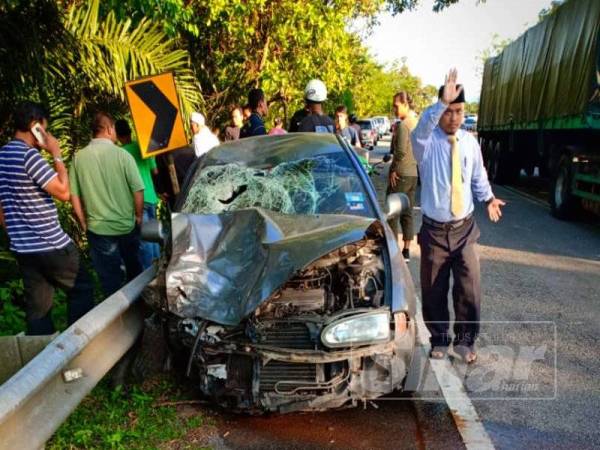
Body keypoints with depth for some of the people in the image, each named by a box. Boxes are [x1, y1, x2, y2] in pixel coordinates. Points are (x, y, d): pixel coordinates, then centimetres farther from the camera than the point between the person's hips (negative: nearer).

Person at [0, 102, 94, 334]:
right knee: (82, 289, 8)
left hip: (22, 246, 8)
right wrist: (57, 155, -9)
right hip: (50, 245, -8)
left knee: (37, 305, 12)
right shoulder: (29, 155, -16)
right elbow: (63, 192, -17)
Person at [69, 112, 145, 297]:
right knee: (134, 269, 23)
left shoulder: (79, 157, -6)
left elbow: (74, 195, -3)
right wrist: (139, 216, 6)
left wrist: (84, 223, 9)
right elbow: (138, 190, -10)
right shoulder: (122, 154, -12)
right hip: (127, 225, 0)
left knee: (110, 278, 11)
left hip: (98, 229, 0)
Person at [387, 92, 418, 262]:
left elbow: (401, 151, -21)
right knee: (407, 213, 12)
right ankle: (406, 251, 17)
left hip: (401, 174, -8)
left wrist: (393, 170, -11)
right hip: (414, 174, 9)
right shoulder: (418, 123, 12)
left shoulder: (403, 125, -15)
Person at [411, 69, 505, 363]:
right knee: (433, 291, 9)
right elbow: (422, 127, -33)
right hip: (434, 230, -2)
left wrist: (488, 198, -5)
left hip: (464, 228, 2)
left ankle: (465, 341, 24)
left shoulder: (470, 142, 4)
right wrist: (442, 102, -47)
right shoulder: (427, 142, -9)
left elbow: (478, 176, 13)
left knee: (469, 289, 2)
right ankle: (439, 340, 30)